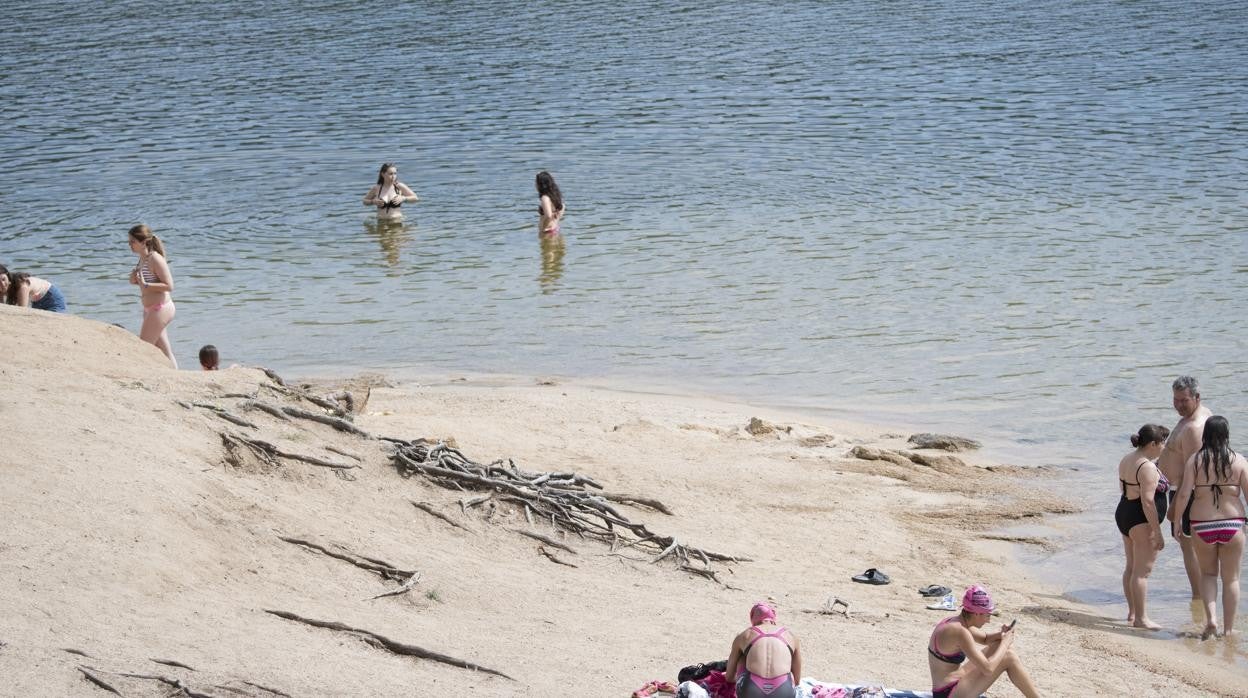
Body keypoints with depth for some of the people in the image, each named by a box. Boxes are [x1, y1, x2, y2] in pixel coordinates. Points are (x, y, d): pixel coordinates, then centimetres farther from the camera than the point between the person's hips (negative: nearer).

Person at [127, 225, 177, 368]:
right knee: (165, 352, 11)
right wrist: (135, 280, 2)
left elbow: (169, 286, -21)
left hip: (161, 309, -10)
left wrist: (145, 285, -27)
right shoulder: (142, 259, 10)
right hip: (150, 310, 10)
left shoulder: (155, 259, -18)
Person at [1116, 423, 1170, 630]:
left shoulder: (1126, 460, 10)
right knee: (1142, 570, -5)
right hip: (1142, 521, -10)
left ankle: (1132, 612, 25)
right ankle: (1140, 618, -3)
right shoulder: (1147, 467, -20)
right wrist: (1158, 532, -22)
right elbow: (1148, 501, -25)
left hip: (1123, 514, 10)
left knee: (1132, 566, 17)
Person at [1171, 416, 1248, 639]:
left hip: (1202, 526, 0)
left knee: (1208, 573, 19)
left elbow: (1184, 495, -10)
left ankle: (1210, 618, 0)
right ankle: (1229, 628, 17)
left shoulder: (1194, 460, -5)